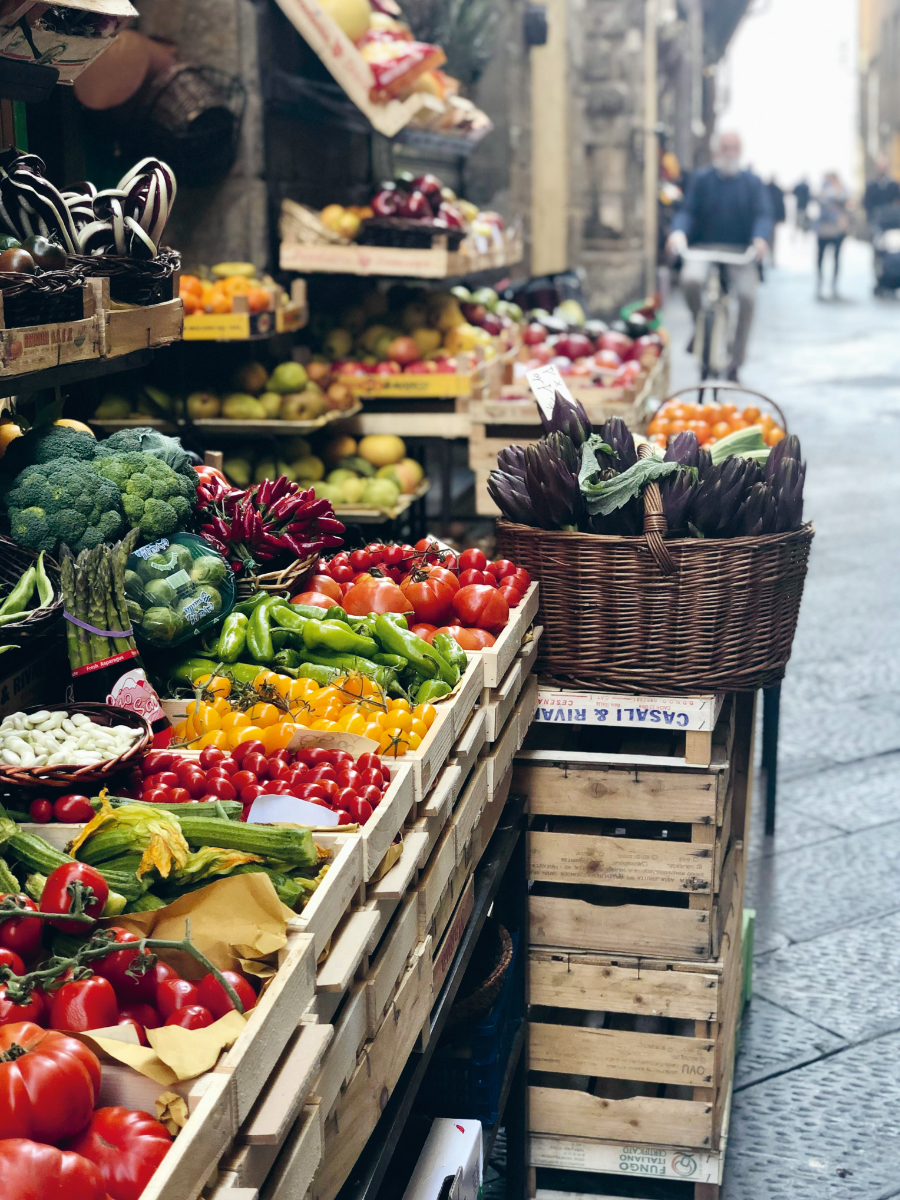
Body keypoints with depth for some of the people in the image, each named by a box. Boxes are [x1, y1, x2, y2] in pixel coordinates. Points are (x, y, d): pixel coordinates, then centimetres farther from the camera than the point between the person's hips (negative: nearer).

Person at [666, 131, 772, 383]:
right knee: (691, 279, -34)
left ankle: (735, 364, -8)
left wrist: (761, 239, -25)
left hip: (740, 253, 1)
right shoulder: (701, 179, 9)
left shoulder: (752, 182, 10)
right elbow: (687, 211, -1)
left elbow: (763, 215, -1)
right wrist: (678, 232, -25)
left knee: (747, 296, -23)